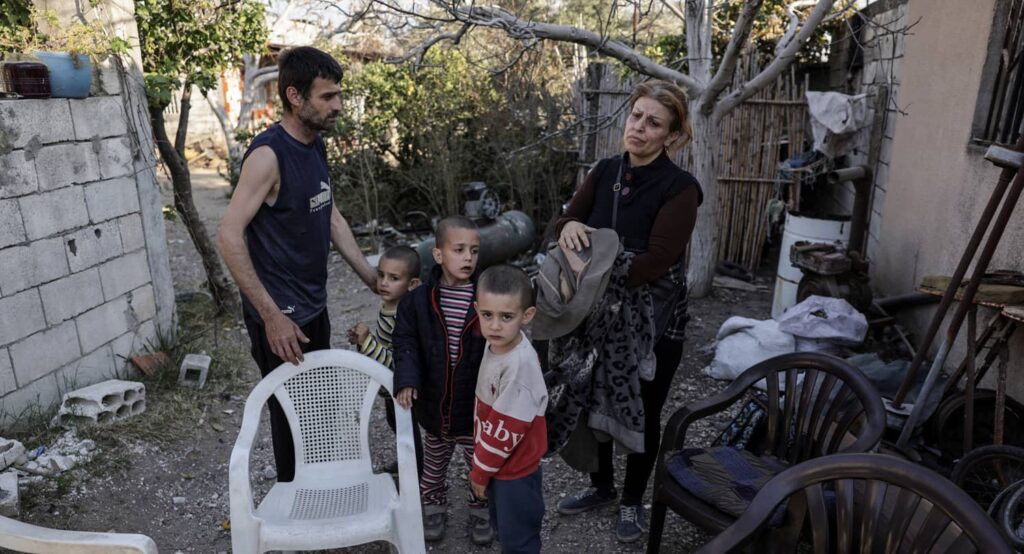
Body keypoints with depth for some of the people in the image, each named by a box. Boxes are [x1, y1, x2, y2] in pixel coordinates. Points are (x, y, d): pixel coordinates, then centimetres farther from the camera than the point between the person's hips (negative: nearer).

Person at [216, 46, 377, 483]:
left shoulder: (315, 144, 6)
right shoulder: (268, 154, -20)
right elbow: (229, 237, -23)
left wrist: (373, 279, 11)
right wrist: (272, 316, -25)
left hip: (314, 306, 8)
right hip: (281, 315, -8)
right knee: (292, 416, 6)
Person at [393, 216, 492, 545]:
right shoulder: (419, 299, -10)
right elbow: (406, 341, -4)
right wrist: (407, 380, -17)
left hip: (476, 406, -1)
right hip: (434, 403, 1)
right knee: (434, 462, 23)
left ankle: (481, 511, 40)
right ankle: (433, 508, 46)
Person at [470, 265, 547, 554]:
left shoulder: (520, 364, -32)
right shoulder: (495, 345, -6)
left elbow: (505, 430, -26)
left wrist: (480, 471, -12)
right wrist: (482, 464, 11)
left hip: (515, 470, -8)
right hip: (498, 464, 8)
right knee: (503, 529, 27)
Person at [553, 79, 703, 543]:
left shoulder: (680, 187, -18)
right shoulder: (605, 171, -1)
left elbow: (656, 258, -27)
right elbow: (569, 218, 0)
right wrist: (569, 225, -24)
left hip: (655, 321, -5)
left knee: (643, 413, 13)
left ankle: (633, 501, 38)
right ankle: (602, 487, 42)